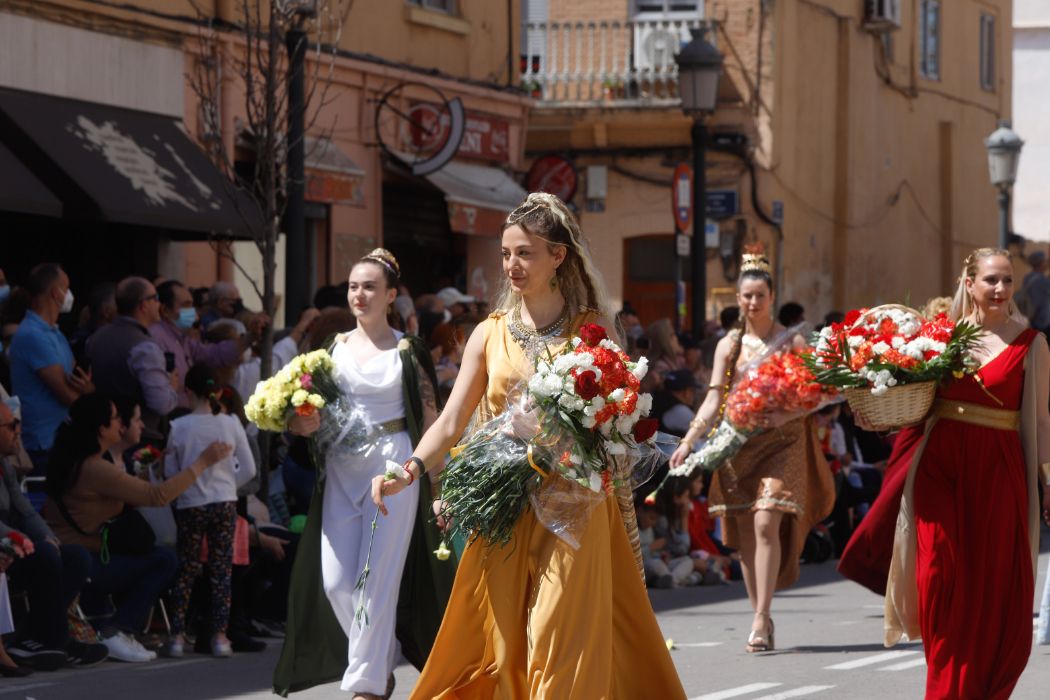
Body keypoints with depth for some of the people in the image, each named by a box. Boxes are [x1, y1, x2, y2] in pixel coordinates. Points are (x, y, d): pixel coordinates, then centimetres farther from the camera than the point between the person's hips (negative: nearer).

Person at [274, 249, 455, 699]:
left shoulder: (409, 352, 0)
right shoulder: (334, 348, 11)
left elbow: (430, 420, -1)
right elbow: (313, 411, 16)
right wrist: (303, 424, -6)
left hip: (393, 465, -4)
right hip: (341, 469, 4)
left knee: (378, 578, -7)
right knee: (335, 581, -1)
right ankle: (381, 663, 21)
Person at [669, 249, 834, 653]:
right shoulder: (729, 346, 10)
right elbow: (714, 400, 5)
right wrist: (688, 441, -6)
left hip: (782, 441, -3)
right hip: (738, 441, 3)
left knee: (766, 523, -17)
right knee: (745, 533, 1)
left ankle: (761, 619, -16)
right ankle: (760, 619, 10)